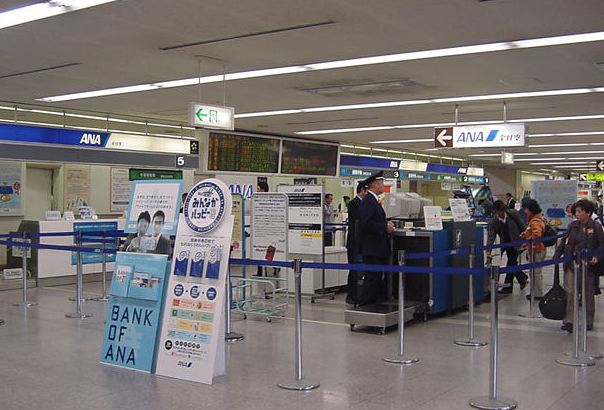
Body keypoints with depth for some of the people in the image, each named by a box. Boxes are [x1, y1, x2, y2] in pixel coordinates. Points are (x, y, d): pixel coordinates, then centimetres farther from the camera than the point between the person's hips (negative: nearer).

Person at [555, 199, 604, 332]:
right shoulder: (573, 225, 5)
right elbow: (564, 242, 9)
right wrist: (556, 256, -1)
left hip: (587, 265, -3)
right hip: (571, 264, 3)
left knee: (588, 294, 10)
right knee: (569, 291, -4)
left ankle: (589, 321, 25)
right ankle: (568, 321, -1)